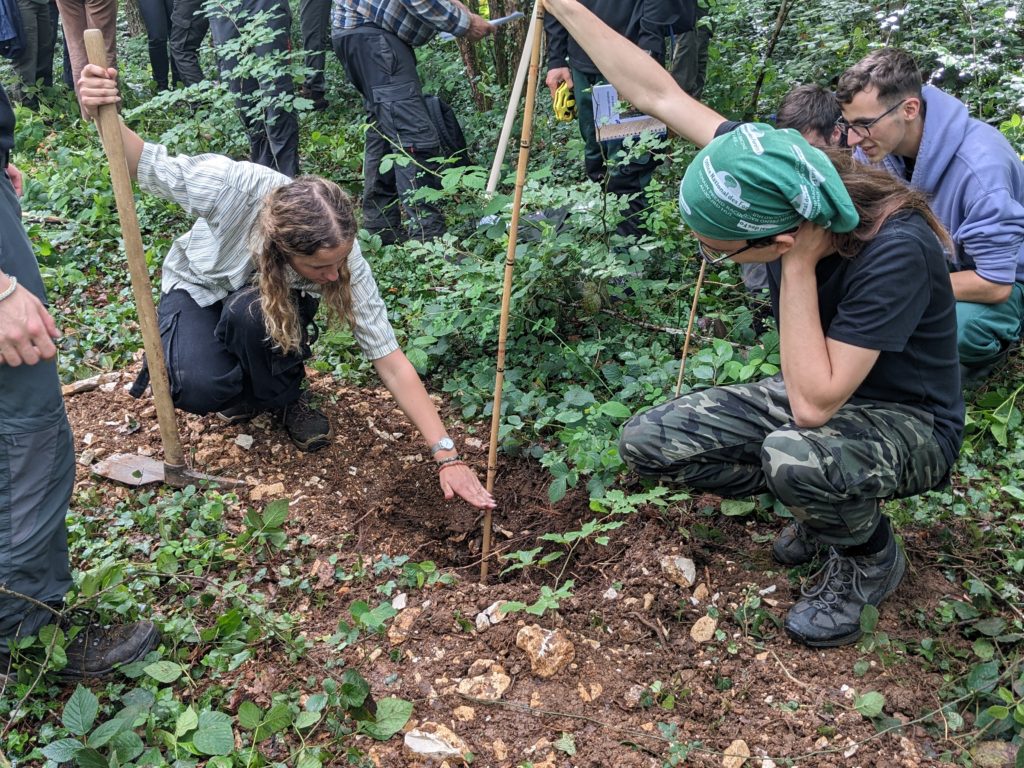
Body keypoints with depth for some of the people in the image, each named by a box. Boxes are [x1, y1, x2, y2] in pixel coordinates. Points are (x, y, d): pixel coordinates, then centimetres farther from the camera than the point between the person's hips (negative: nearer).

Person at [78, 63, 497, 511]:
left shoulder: (344, 260, -33)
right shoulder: (235, 187, -38)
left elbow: (392, 363, -30)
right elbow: (147, 166, -20)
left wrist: (447, 455, -33)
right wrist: (107, 118, -43)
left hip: (273, 299, 1)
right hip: (198, 288, -1)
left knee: (251, 312, -37)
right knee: (199, 389, -31)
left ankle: (286, 397, -5)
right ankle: (242, 388, 7)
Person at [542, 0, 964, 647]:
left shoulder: (896, 250, -35)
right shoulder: (783, 177, -18)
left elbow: (813, 405, -37)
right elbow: (658, 94, -12)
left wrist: (799, 266, -35)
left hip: (905, 423, -6)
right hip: (816, 394, 6)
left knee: (794, 456, -40)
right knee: (647, 443, -9)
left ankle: (870, 557, -3)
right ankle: (824, 503, 9)